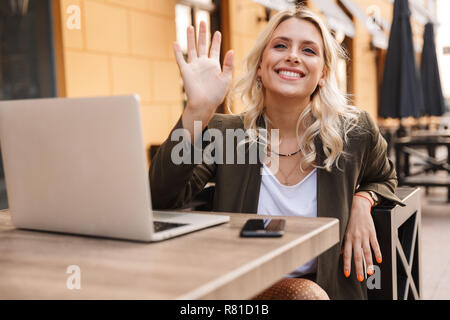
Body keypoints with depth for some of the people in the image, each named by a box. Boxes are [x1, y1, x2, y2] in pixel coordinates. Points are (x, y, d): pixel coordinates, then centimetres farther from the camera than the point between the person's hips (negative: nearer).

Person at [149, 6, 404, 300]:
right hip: (241, 286, -2)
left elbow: (384, 178, 19)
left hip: (331, 289, 3)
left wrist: (362, 200, -4)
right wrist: (197, 111, -29)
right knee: (305, 294, -31)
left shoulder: (354, 133, -4)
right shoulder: (223, 133, -7)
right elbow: (160, 202, -20)